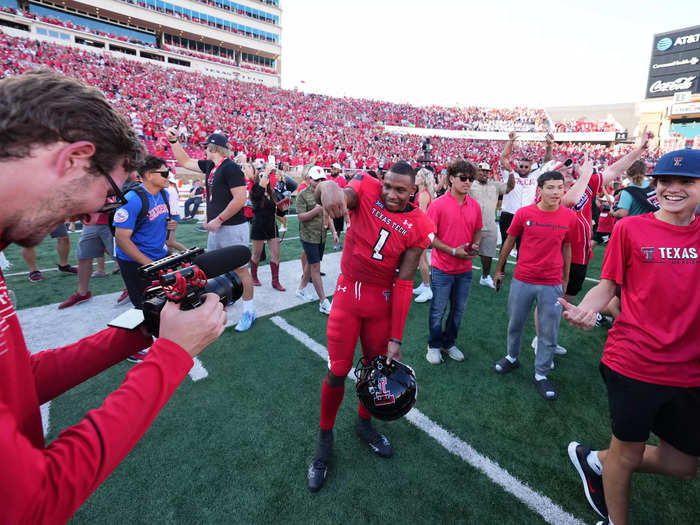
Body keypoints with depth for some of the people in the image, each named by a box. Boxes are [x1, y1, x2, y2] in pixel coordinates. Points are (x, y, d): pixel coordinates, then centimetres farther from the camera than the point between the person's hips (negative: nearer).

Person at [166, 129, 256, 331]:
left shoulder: (230, 168, -15)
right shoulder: (209, 165, 12)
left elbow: (240, 199, -22)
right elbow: (185, 161, 28)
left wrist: (219, 220, -17)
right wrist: (173, 141, 18)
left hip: (233, 228, -9)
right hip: (216, 228, 9)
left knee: (240, 269, -2)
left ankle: (249, 311, 9)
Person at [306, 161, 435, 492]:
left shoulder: (417, 227, -7)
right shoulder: (366, 190, -7)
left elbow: (404, 283, -8)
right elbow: (331, 195, -25)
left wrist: (396, 338, -9)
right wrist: (328, 187, -51)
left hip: (382, 300, 2)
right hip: (348, 294, -1)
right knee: (338, 371, 3)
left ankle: (364, 423, 44)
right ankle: (325, 436, 29)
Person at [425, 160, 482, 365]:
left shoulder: (475, 206, 3)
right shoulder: (438, 204, -12)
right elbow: (430, 236, -12)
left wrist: (475, 245, -3)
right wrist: (453, 251, -18)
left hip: (465, 269, 5)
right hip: (443, 268, -5)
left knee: (459, 309, 16)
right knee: (438, 310, 6)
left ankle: (449, 342, 36)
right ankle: (434, 345, 27)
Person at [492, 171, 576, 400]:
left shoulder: (570, 216, -4)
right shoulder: (524, 213, -7)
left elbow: (566, 248, 8)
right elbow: (509, 242, 5)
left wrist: (565, 279, 13)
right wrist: (499, 270, 10)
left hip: (552, 284, 0)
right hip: (522, 280, 0)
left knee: (549, 333, 8)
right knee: (515, 324, 15)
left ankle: (541, 375, 25)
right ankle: (512, 358, 40)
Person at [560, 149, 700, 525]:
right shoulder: (630, 229, -7)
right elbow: (608, 286, -5)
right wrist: (584, 309, -23)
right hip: (633, 364, -4)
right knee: (628, 452, 14)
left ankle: (596, 461, 42)